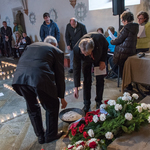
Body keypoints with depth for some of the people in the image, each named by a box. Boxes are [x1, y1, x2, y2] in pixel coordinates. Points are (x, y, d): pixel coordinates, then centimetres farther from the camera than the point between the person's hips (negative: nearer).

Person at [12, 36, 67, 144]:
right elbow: (60, 75, 18)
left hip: (19, 77, 5)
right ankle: (50, 135, 38)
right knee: (52, 107, 21)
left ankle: (40, 136, 41)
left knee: (32, 107, 25)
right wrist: (62, 97, 28)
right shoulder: (57, 51, 19)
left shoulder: (32, 45, 33)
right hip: (40, 79, -5)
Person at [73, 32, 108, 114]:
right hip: (86, 62, -1)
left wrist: (103, 60, -17)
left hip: (99, 59, 1)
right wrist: (76, 87, -25)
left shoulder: (99, 38, -40)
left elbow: (106, 45, -13)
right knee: (87, 81, -5)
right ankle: (86, 104, 9)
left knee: (100, 80, 2)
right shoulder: (76, 49, -38)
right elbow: (76, 68, -28)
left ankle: (99, 101, 19)